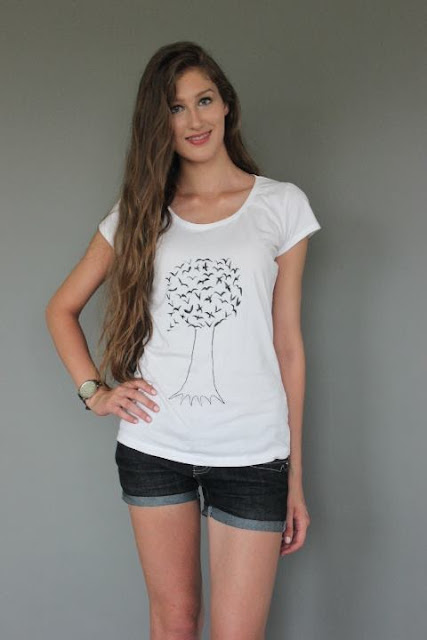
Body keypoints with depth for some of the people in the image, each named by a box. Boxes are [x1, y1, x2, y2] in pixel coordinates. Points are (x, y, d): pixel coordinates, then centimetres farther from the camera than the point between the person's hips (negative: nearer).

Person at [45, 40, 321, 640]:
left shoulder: (282, 204, 2)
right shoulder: (139, 211, 7)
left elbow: (287, 344, 2)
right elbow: (62, 308, 16)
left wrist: (295, 479, 3)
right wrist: (94, 391, 0)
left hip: (251, 455, -1)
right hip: (153, 447, 2)